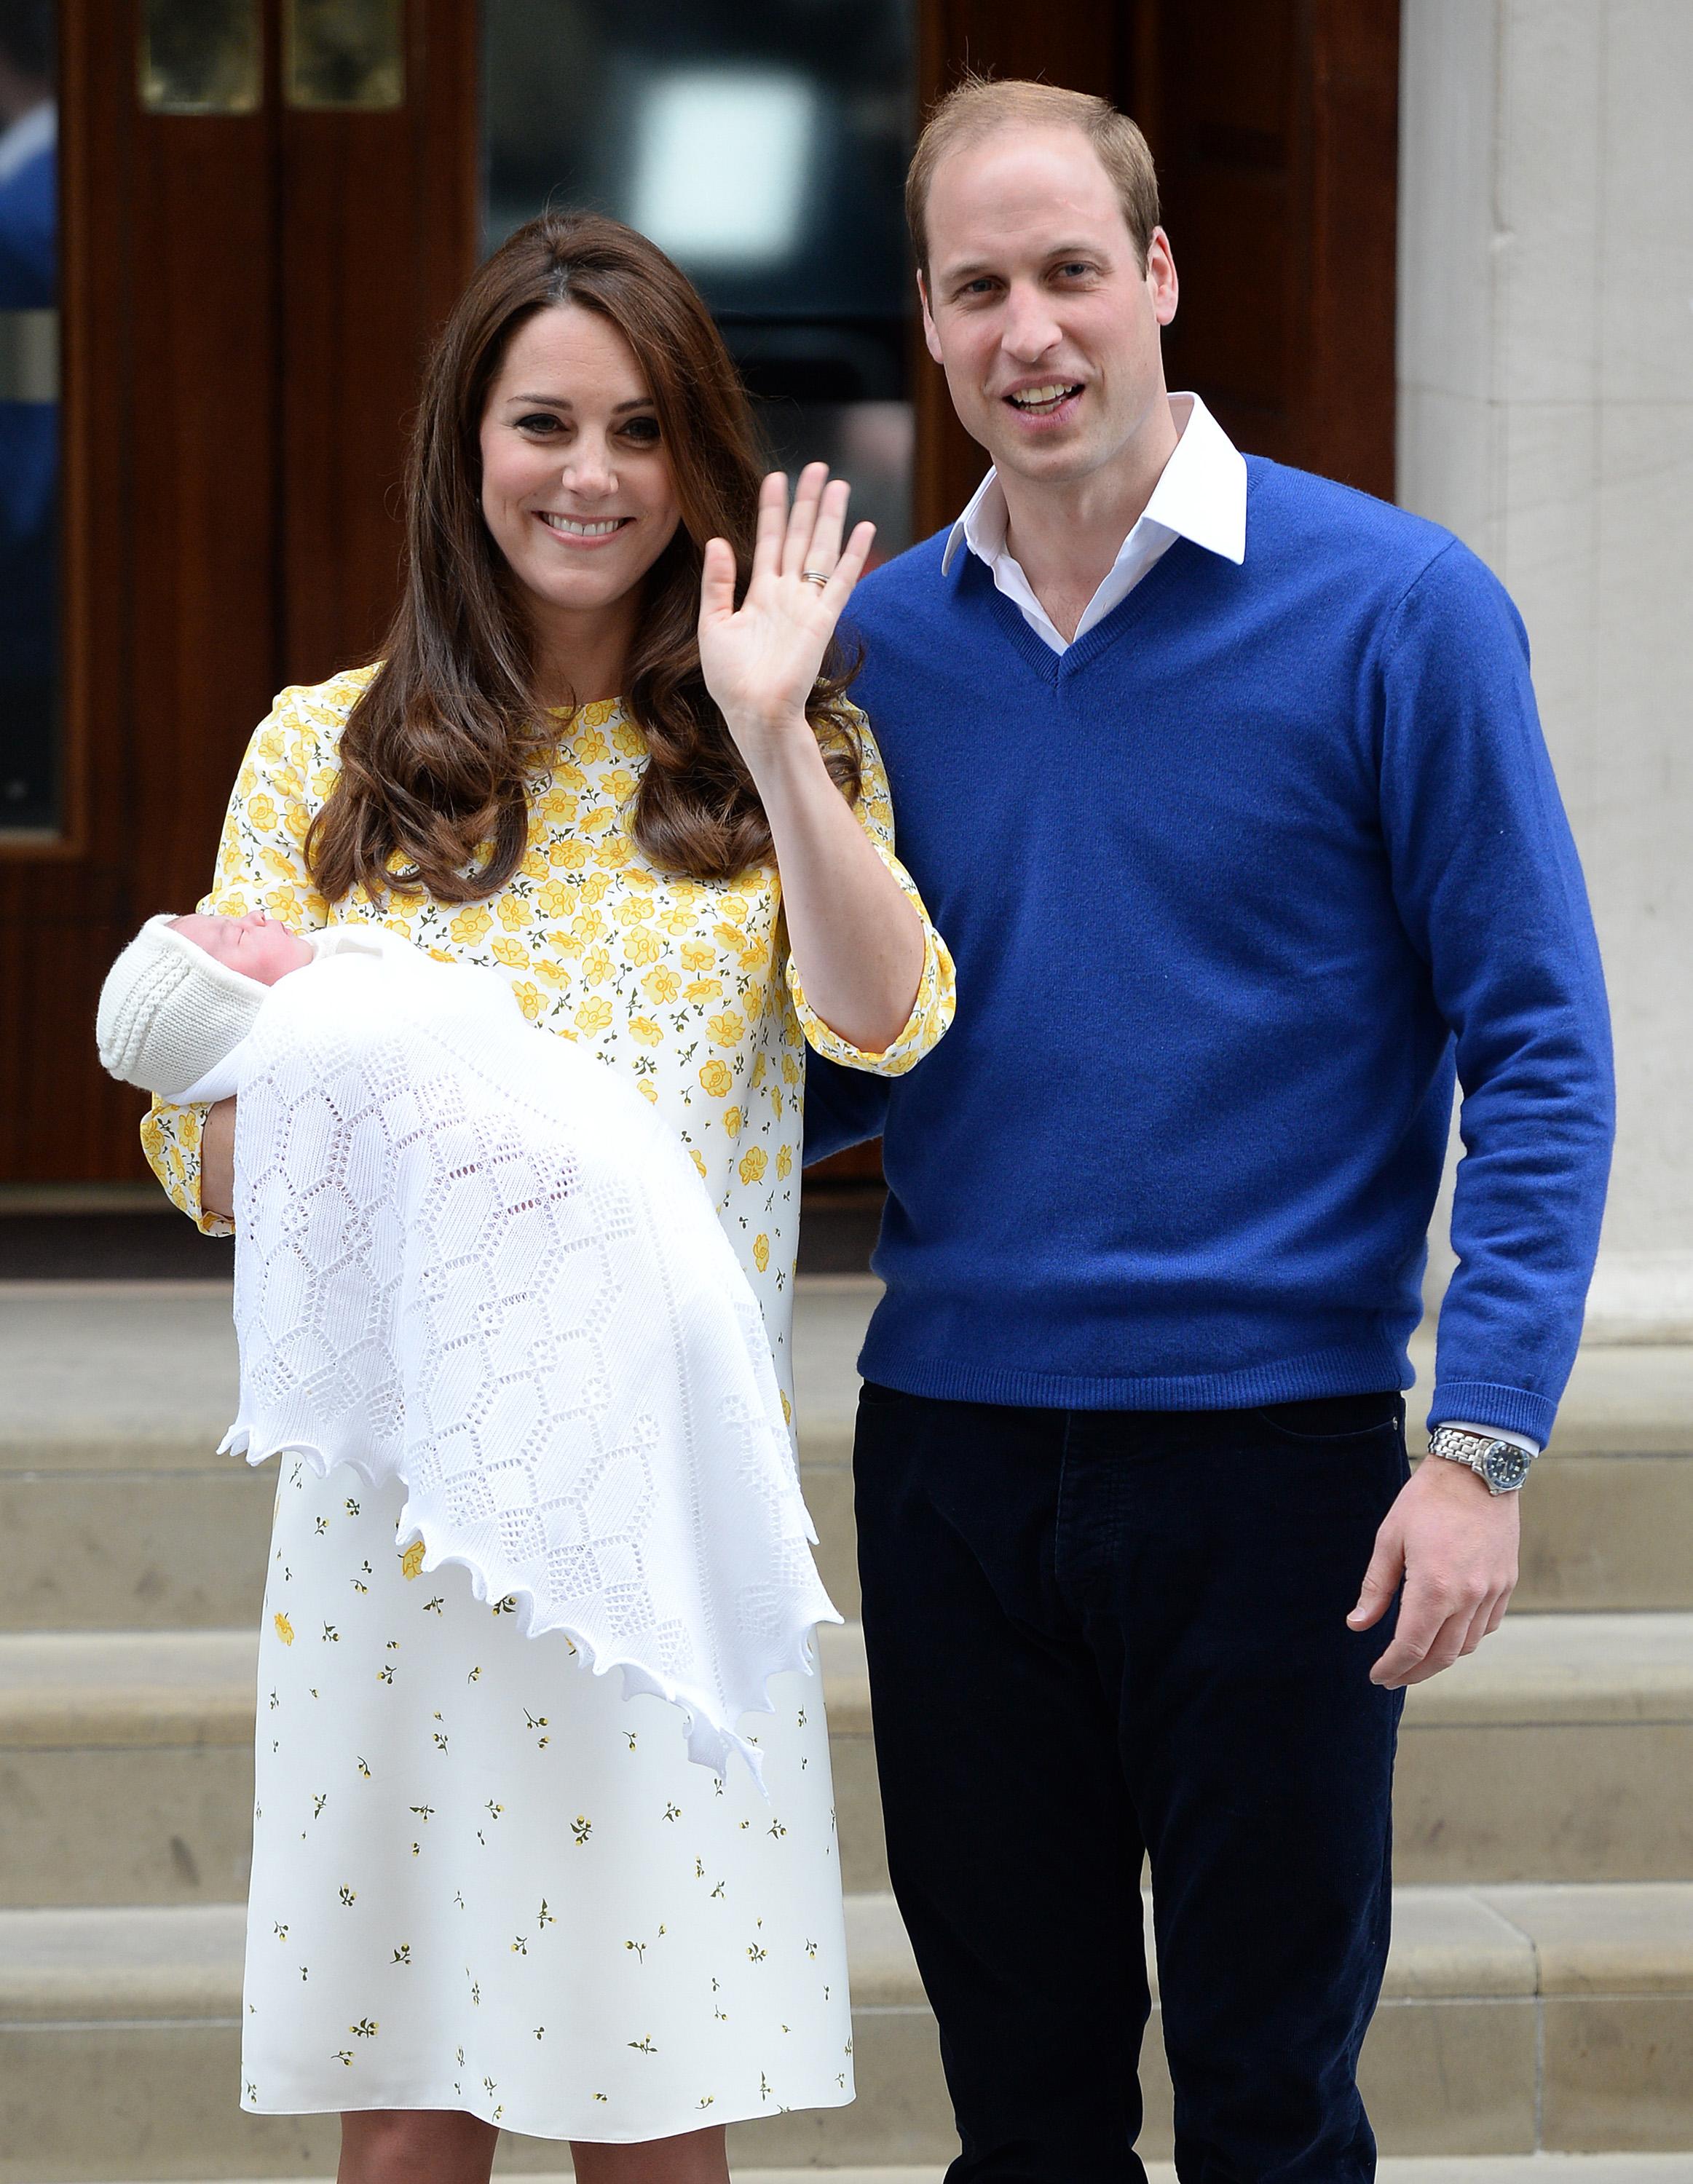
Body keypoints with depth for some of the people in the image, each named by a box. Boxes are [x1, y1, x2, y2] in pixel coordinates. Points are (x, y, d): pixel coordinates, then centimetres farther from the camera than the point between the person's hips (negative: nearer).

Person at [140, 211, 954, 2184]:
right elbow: (205, 1169, 6)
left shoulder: (790, 756, 8)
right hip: (399, 1497, 0)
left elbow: (885, 1021, -11)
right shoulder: (327, 754, 8)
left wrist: (770, 730, -17)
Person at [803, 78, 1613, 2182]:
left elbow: (1535, 1045, -6)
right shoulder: (880, 642, 6)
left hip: (1273, 1450, -3)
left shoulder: (1392, 610, -6)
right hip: (953, 1451, 3)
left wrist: (1485, 1439, -14)